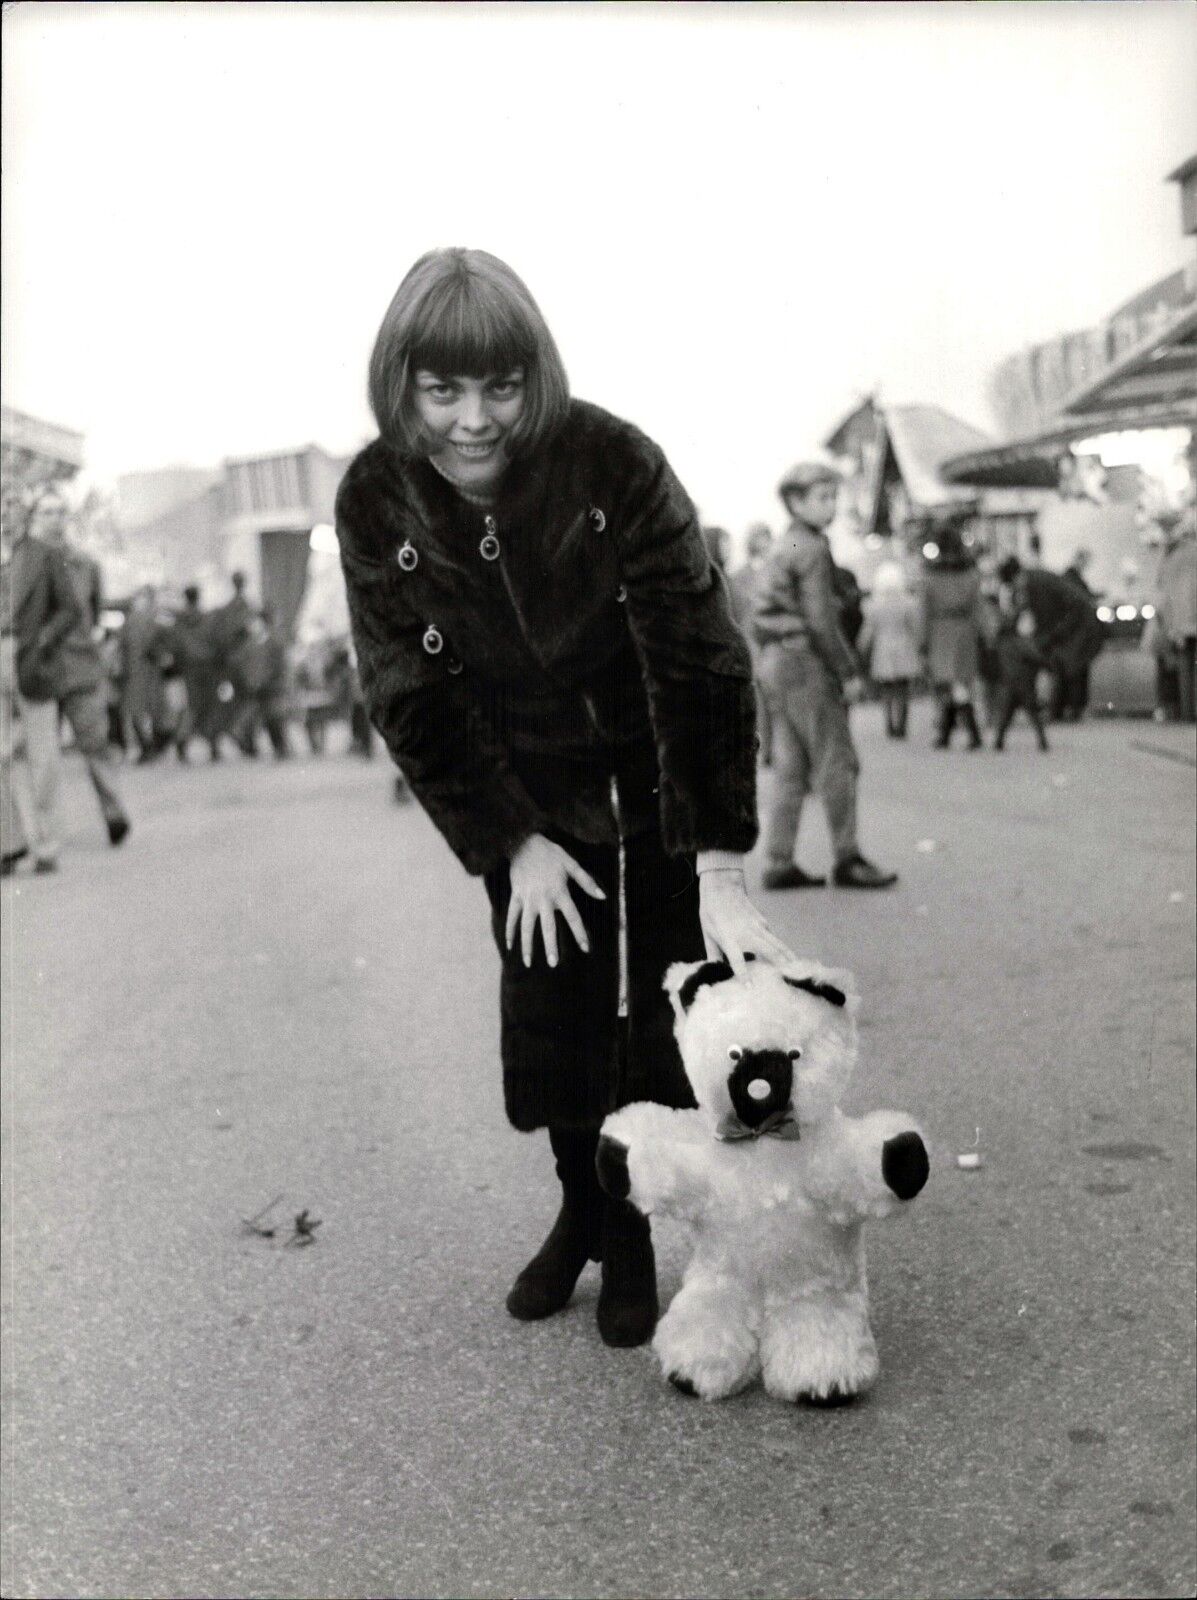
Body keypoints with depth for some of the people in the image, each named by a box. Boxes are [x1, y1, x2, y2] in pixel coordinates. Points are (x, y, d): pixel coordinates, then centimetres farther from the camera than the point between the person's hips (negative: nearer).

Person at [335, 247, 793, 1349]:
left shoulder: (613, 462, -29)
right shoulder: (375, 504, -19)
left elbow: (702, 662, -29)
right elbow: (413, 700, -11)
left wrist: (722, 870, -33)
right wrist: (513, 842, -15)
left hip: (665, 757, -2)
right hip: (529, 779, 3)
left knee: (670, 1000, -3)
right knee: (550, 999, 5)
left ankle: (636, 1234, 15)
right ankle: (584, 1209, 26)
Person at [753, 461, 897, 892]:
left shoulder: (783, 548, 17)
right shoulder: (810, 549, -12)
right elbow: (819, 620, -17)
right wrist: (849, 673, -12)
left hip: (776, 662, 10)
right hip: (803, 662, -9)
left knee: (791, 770, 9)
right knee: (836, 764, -4)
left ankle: (778, 864, 9)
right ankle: (847, 860, 0)